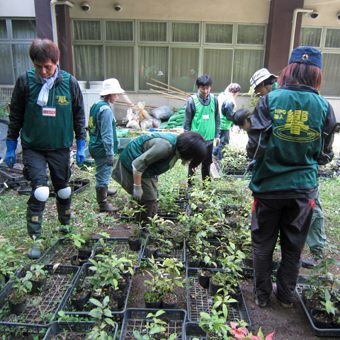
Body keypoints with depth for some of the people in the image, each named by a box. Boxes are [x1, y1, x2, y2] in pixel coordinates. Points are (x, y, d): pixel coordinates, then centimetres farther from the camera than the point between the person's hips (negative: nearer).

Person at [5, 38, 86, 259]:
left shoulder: (70, 83, -6)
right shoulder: (25, 81, -7)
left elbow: (79, 117, 3)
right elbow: (16, 117, 2)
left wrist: (81, 146, 2)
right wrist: (11, 147, 3)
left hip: (60, 147, 1)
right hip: (33, 147, -1)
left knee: (63, 189, 14)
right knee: (39, 191, -11)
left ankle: (66, 224, 39)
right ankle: (35, 239, 5)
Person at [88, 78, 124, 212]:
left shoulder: (96, 105, 9)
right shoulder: (106, 110, -21)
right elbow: (107, 134, -24)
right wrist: (110, 154, -21)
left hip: (95, 145, 10)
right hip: (102, 149, -10)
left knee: (103, 172, 28)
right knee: (103, 174, 0)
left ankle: (104, 190, 50)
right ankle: (103, 204, 11)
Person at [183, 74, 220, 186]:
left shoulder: (214, 99, 1)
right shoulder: (192, 100, -7)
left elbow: (217, 119, 10)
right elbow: (187, 121, -2)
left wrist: (217, 135, 9)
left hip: (209, 138, 3)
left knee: (207, 164, 15)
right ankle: (190, 185, 22)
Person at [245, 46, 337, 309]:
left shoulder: (270, 100, -10)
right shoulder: (324, 107, -5)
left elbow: (254, 147, -12)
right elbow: (324, 155, 1)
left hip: (268, 185, -1)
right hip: (303, 187, 2)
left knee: (263, 243, 16)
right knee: (294, 245, 18)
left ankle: (262, 294, 30)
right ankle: (286, 295, 35)